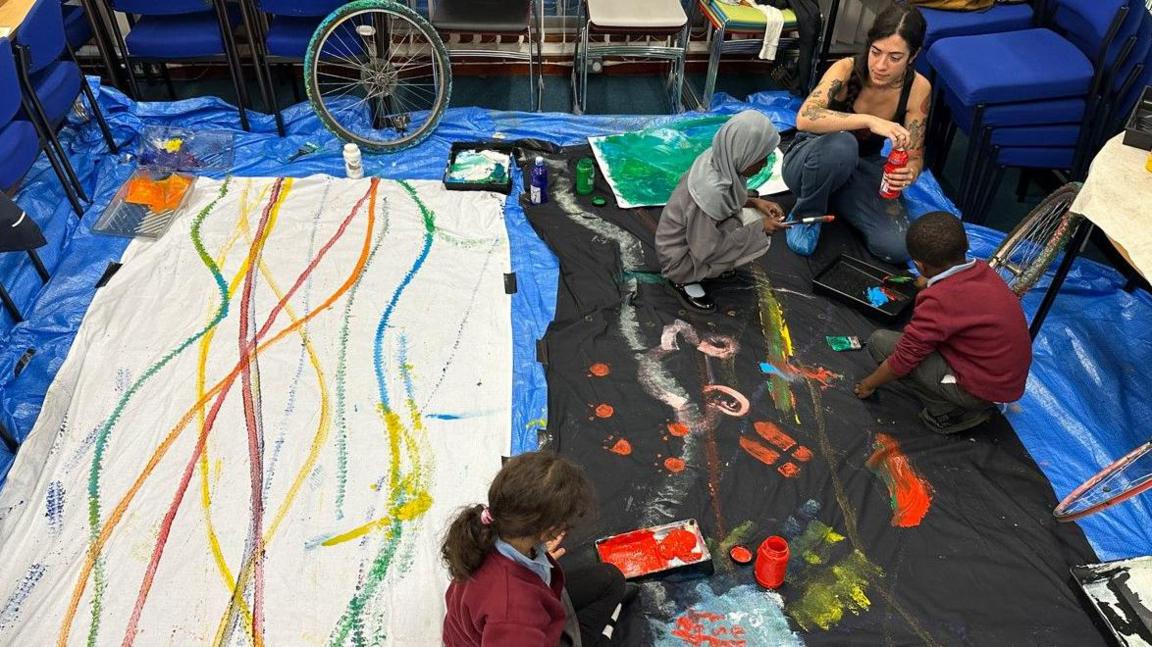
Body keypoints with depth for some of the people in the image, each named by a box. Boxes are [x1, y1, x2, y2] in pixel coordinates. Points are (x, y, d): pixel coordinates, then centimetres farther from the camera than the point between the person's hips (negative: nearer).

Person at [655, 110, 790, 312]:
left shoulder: (719, 160, -14)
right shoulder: (711, 191, -37)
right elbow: (707, 251, -26)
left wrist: (754, 202, -7)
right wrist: (758, 227, -20)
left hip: (694, 235, 8)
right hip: (679, 258, -8)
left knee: (757, 218, 6)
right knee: (760, 240, -12)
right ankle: (685, 279, -1)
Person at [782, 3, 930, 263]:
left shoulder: (918, 88, -15)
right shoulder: (847, 69, -24)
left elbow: (914, 155, -10)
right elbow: (804, 118, -41)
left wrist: (909, 173, -34)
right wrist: (869, 121, -49)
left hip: (862, 170, 3)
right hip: (812, 161, -3)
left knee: (897, 247, -21)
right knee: (840, 145, -41)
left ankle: (835, 200, 7)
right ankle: (806, 215, -12)